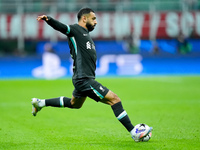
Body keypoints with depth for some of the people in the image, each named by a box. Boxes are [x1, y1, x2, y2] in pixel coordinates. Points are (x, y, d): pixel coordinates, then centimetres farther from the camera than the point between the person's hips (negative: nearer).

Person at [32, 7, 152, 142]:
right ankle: (134, 134, -9)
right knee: (115, 99, -12)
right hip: (84, 80, -11)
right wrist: (48, 19, -46)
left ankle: (40, 103, 41)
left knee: (74, 104, 33)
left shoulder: (86, 34, 19)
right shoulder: (75, 30, -9)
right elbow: (60, 27, -27)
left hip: (87, 79, 11)